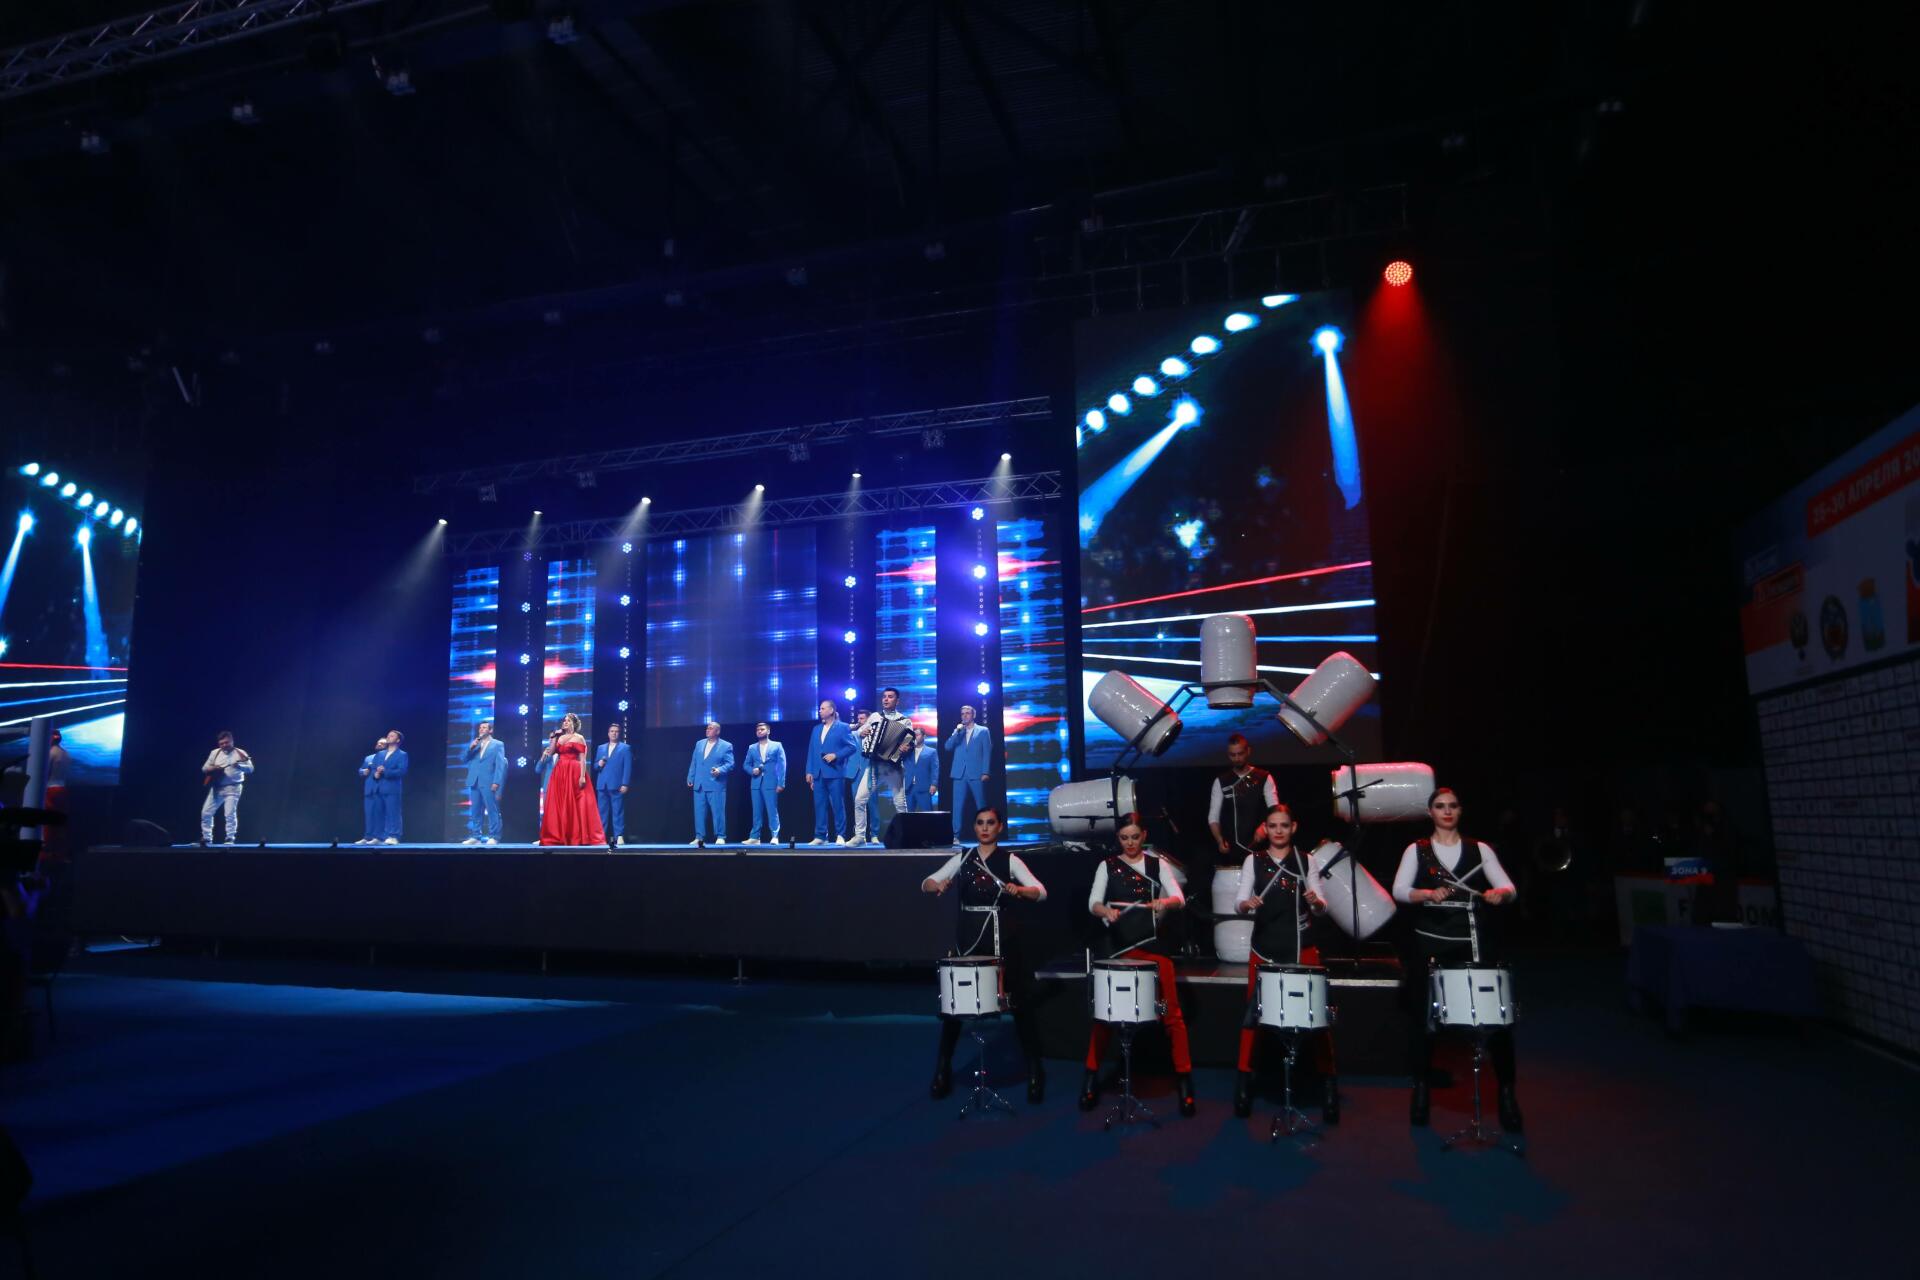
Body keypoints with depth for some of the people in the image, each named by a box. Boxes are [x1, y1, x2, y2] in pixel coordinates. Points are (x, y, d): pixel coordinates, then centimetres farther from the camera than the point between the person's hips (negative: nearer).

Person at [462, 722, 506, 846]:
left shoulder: (498, 744, 5)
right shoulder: (474, 744, 22)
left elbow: (500, 765, -3)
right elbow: (465, 759, 13)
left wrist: (496, 782, -14)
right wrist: (470, 748, -3)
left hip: (489, 783, -5)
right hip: (474, 782, 5)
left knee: (492, 811, -6)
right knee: (475, 811, 6)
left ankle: (494, 837, -6)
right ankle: (476, 837, 11)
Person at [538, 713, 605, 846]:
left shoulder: (579, 738, 1)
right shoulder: (559, 738, 17)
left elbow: (583, 759, -6)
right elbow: (550, 752, 4)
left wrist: (582, 776, -16)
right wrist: (554, 737, 6)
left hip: (574, 773, -5)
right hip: (559, 774, 5)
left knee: (575, 804, -7)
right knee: (558, 805, 3)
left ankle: (579, 837, -5)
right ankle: (558, 836, 7)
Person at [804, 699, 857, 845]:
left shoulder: (843, 727, 2)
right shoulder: (816, 730, 19)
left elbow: (851, 747, -4)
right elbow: (811, 751, 16)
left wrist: (835, 755, -14)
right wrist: (809, 771, 8)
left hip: (834, 772, -5)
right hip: (818, 773, 5)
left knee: (837, 805, -3)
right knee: (819, 805, 4)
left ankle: (840, 835, 2)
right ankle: (820, 836, 8)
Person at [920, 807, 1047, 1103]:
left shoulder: (1010, 860, 0)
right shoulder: (961, 859, 7)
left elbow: (1041, 892, -10)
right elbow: (926, 883, 0)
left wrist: (1018, 890, -30)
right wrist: (937, 885, -23)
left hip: (1003, 937, -2)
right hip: (968, 937, 2)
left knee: (1021, 1001, 0)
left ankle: (1034, 1070, 15)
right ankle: (943, 1067, 20)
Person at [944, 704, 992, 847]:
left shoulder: (983, 731, 7)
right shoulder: (957, 732, 17)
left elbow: (987, 752, 2)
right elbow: (948, 747, 4)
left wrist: (985, 772, -7)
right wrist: (957, 731, -6)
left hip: (976, 774, -2)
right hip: (960, 774, 2)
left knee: (981, 805, 2)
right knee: (957, 806, -4)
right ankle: (956, 835, -4)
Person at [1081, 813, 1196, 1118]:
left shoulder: (1157, 864, 6)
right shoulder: (1107, 866, 4)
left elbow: (1180, 899, -4)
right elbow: (1093, 902, -6)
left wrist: (1163, 902, -26)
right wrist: (1105, 911, -29)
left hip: (1151, 945, 1)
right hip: (1116, 946, 0)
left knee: (1171, 1012, -1)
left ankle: (1184, 1079, 9)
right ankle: (1092, 1076, 15)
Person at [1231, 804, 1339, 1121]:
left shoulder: (1307, 860, 6)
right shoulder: (1253, 861, 5)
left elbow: (1322, 908, 3)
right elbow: (1238, 903, -1)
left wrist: (1316, 902, -20)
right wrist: (1246, 904, -24)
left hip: (1303, 949, 0)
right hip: (1264, 949, 0)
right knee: (1253, 1013, 5)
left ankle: (1328, 1081, 12)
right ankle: (1245, 1078, 15)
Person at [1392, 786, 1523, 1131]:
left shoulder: (1480, 849, 7)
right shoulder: (1417, 850, 4)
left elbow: (1509, 889, -3)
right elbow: (1399, 890, -8)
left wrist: (1499, 894, -25)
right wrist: (1427, 893, -27)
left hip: (1471, 944, 0)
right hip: (1429, 945, 0)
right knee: (1424, 1018, 7)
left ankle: (1507, 1093, 12)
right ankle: (1421, 1090, 23)